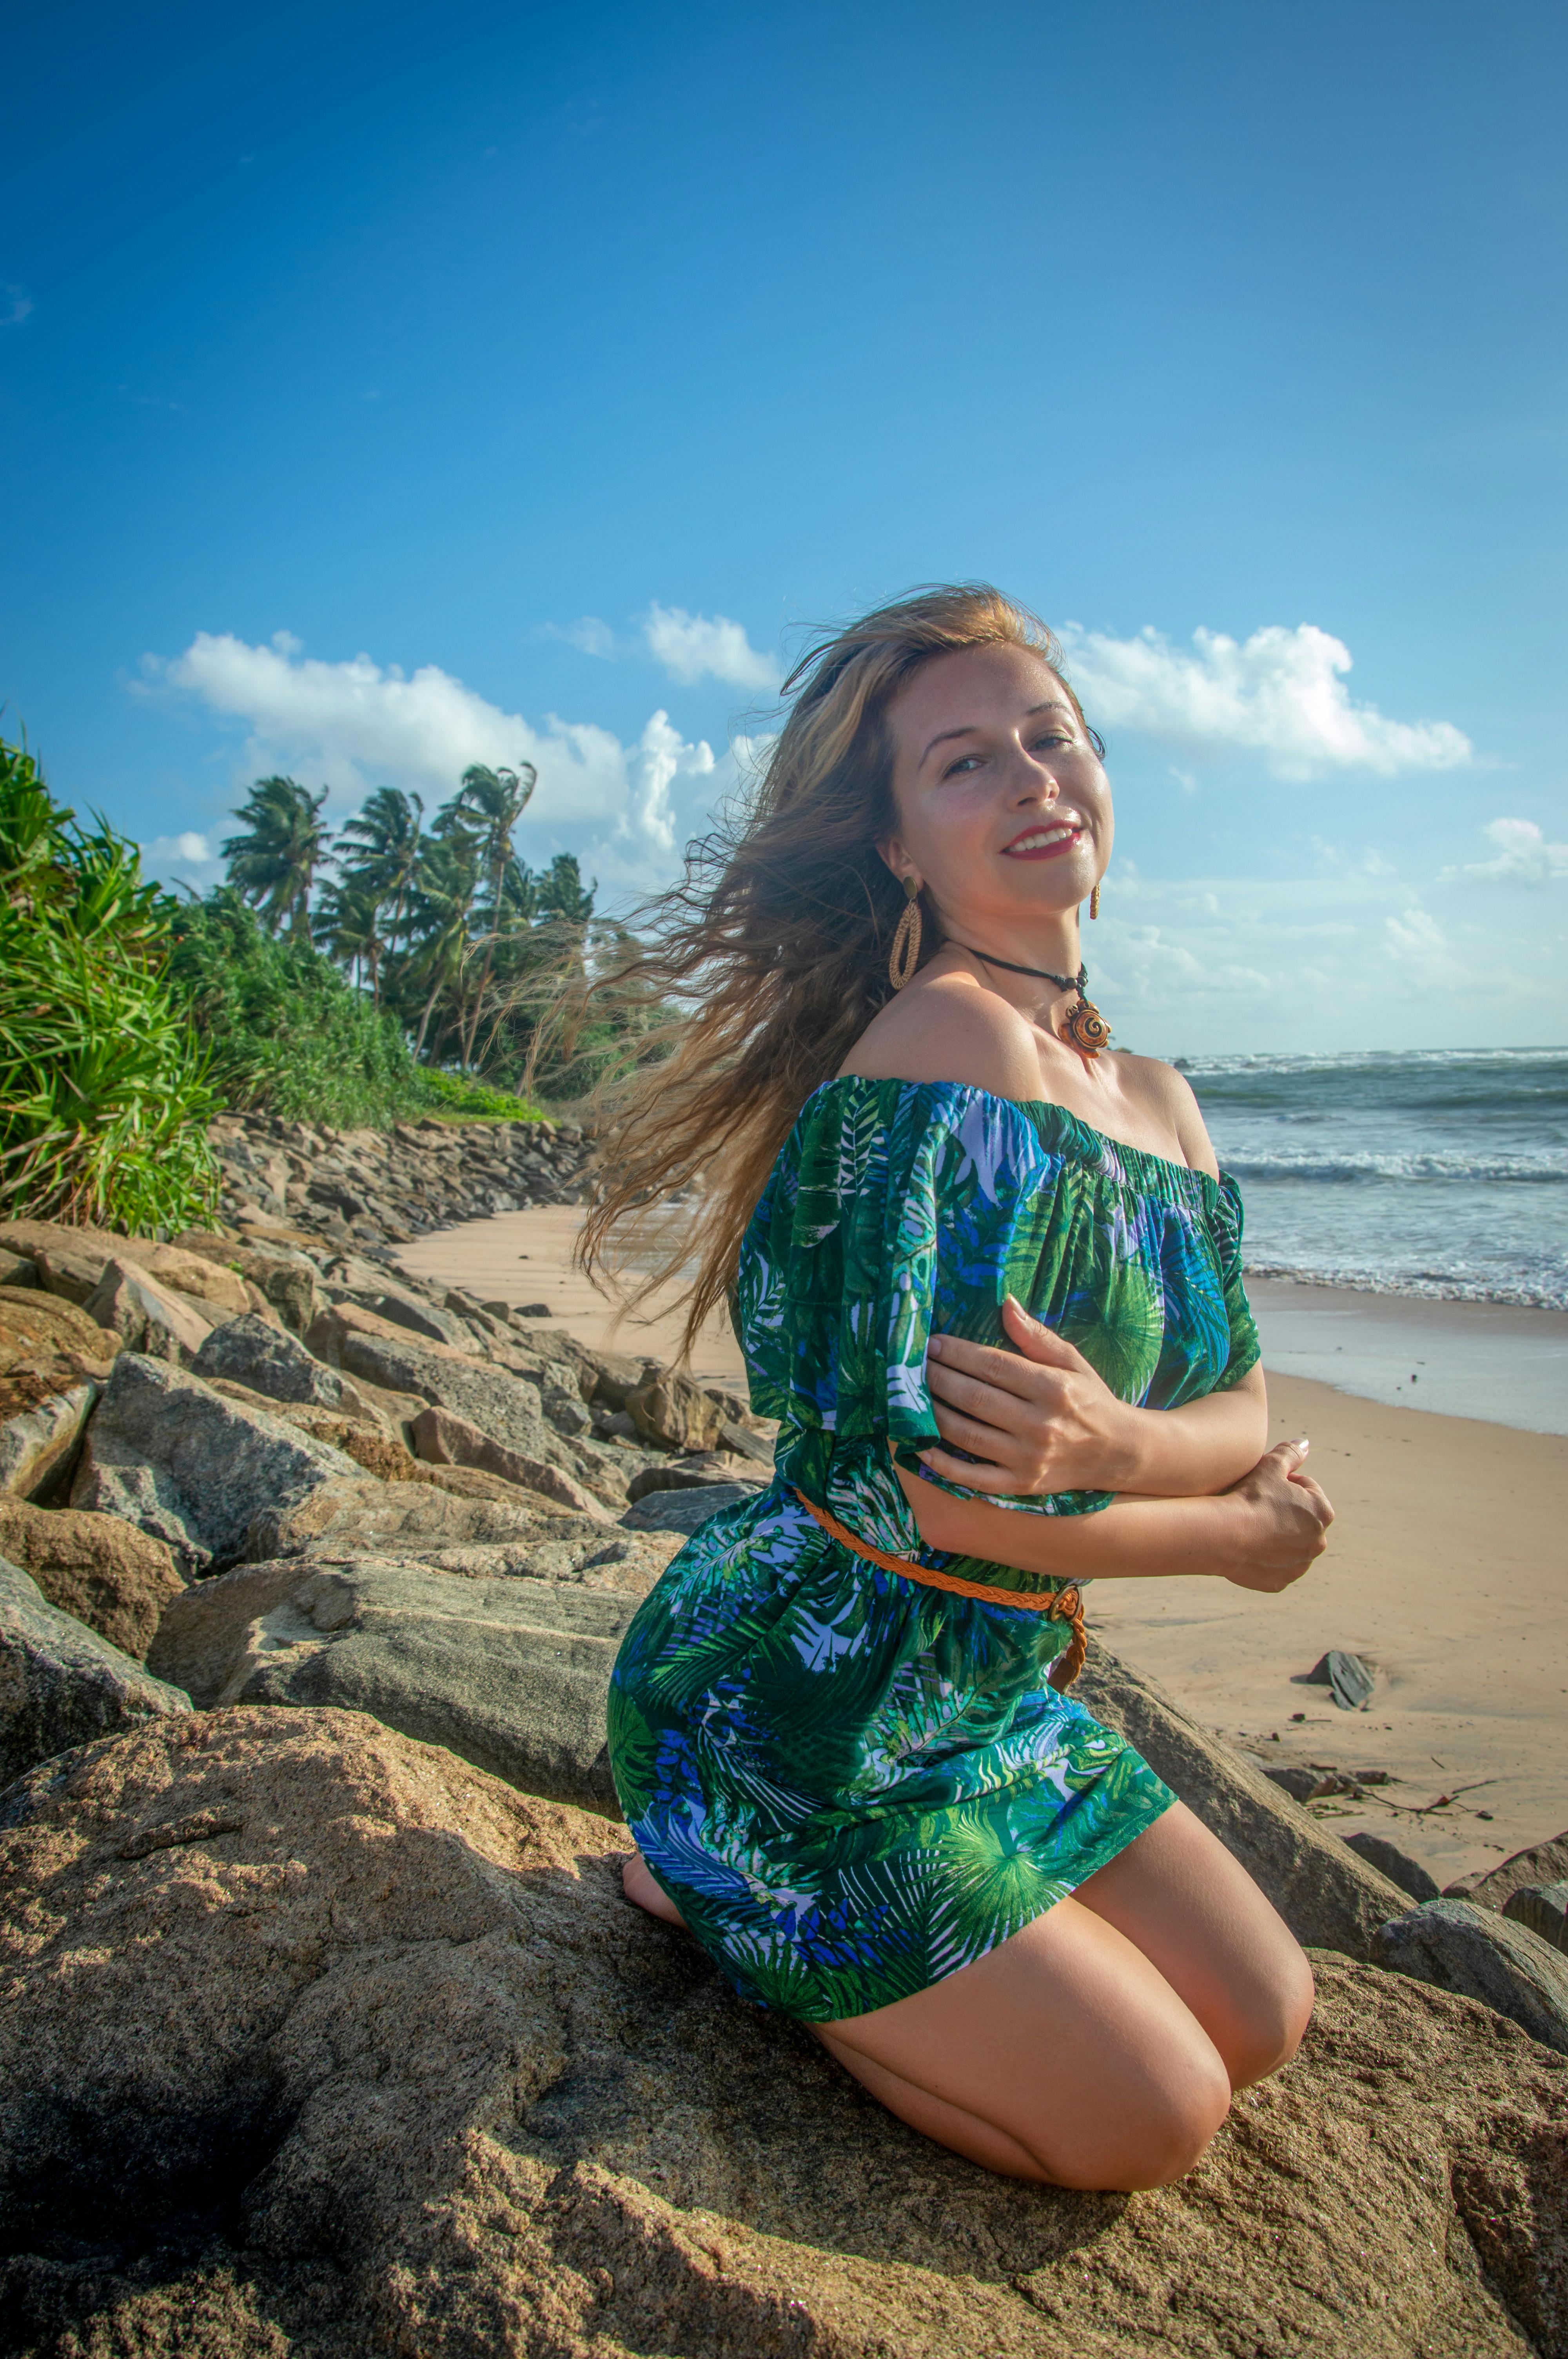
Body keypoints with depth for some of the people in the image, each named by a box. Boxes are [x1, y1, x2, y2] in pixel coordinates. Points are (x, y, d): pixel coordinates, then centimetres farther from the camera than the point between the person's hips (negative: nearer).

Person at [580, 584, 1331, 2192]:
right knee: (1154, 2121, 0)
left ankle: (771, 1906, 22)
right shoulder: (946, 1045, -23)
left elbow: (1242, 1410, 1)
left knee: (1263, 2027, 13)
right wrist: (1238, 1534, -11)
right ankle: (711, 1904, 16)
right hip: (793, 1710, -8)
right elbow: (919, 1476, -28)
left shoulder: (1158, 1097, 5)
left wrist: (1116, 1439, -24)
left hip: (992, 1689, 8)